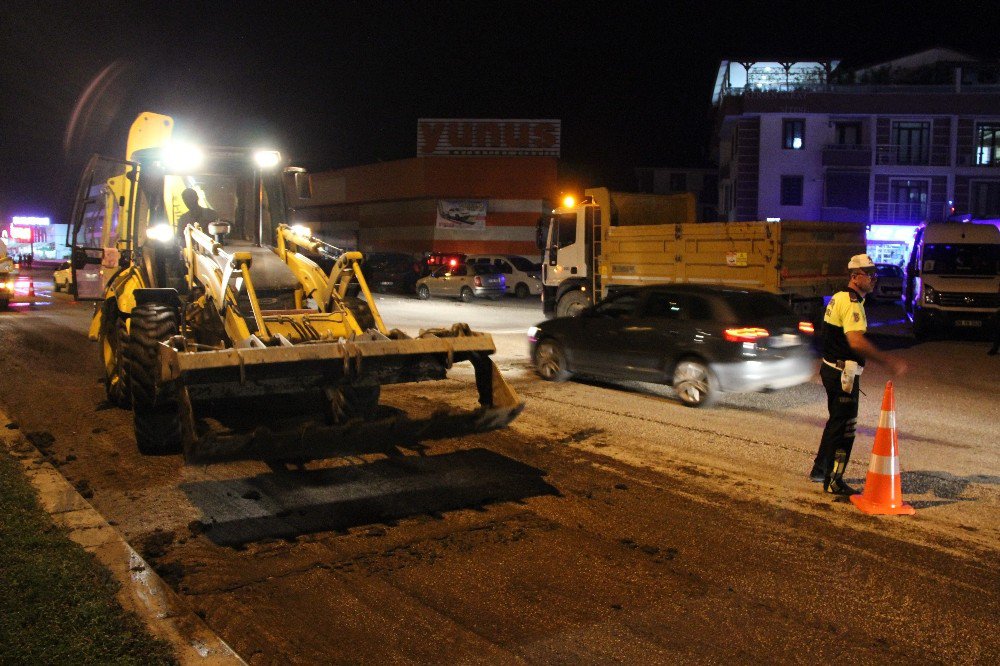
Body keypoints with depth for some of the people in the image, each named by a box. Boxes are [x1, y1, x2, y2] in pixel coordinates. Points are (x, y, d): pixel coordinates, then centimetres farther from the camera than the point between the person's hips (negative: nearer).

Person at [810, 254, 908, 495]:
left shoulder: (839, 297, 13)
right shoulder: (852, 303, -19)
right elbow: (856, 342, -31)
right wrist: (888, 360, -30)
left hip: (831, 367, 10)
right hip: (844, 373, -10)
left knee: (836, 422, 22)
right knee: (844, 427, -2)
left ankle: (820, 469, 33)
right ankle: (833, 482, 5)